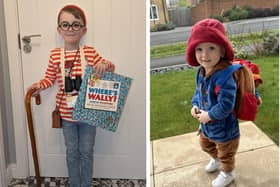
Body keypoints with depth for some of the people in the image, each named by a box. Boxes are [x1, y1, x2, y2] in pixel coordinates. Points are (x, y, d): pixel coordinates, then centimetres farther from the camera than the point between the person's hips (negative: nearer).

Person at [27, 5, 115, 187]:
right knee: (72, 152, 14)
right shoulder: (55, 54, -2)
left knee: (86, 152, 11)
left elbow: (110, 69, -1)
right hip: (67, 112, 1)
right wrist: (40, 85, -11)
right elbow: (50, 77, 8)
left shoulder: (90, 52, -7)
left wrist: (105, 65, -23)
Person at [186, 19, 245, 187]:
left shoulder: (225, 77, -37)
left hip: (224, 128, -8)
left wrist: (209, 115, -25)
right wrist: (195, 105, -6)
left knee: (225, 153, 20)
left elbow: (225, 106, -38)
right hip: (206, 124, 8)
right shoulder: (201, 71, -9)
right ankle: (215, 160, 65)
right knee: (206, 144, 34)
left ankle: (228, 173, 49)